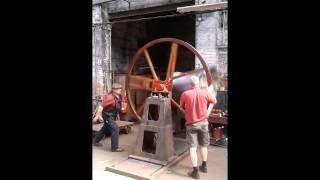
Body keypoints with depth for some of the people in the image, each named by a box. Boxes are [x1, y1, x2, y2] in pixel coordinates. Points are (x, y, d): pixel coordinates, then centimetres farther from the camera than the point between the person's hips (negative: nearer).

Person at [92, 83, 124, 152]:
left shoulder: (118, 96, -3)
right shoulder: (110, 97, -27)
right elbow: (101, 107, -26)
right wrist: (96, 117, -26)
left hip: (112, 116, 10)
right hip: (108, 116, -9)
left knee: (105, 129, 22)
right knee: (115, 129, -13)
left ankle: (95, 141, 42)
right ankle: (115, 147, -3)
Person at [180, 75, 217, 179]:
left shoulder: (185, 94, -14)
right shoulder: (206, 93, -8)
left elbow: (182, 107, 2)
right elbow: (214, 101, 11)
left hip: (191, 123, -2)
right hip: (203, 122, 3)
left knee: (193, 147, 4)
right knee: (204, 145, 19)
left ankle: (195, 171, 5)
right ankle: (204, 166, 34)